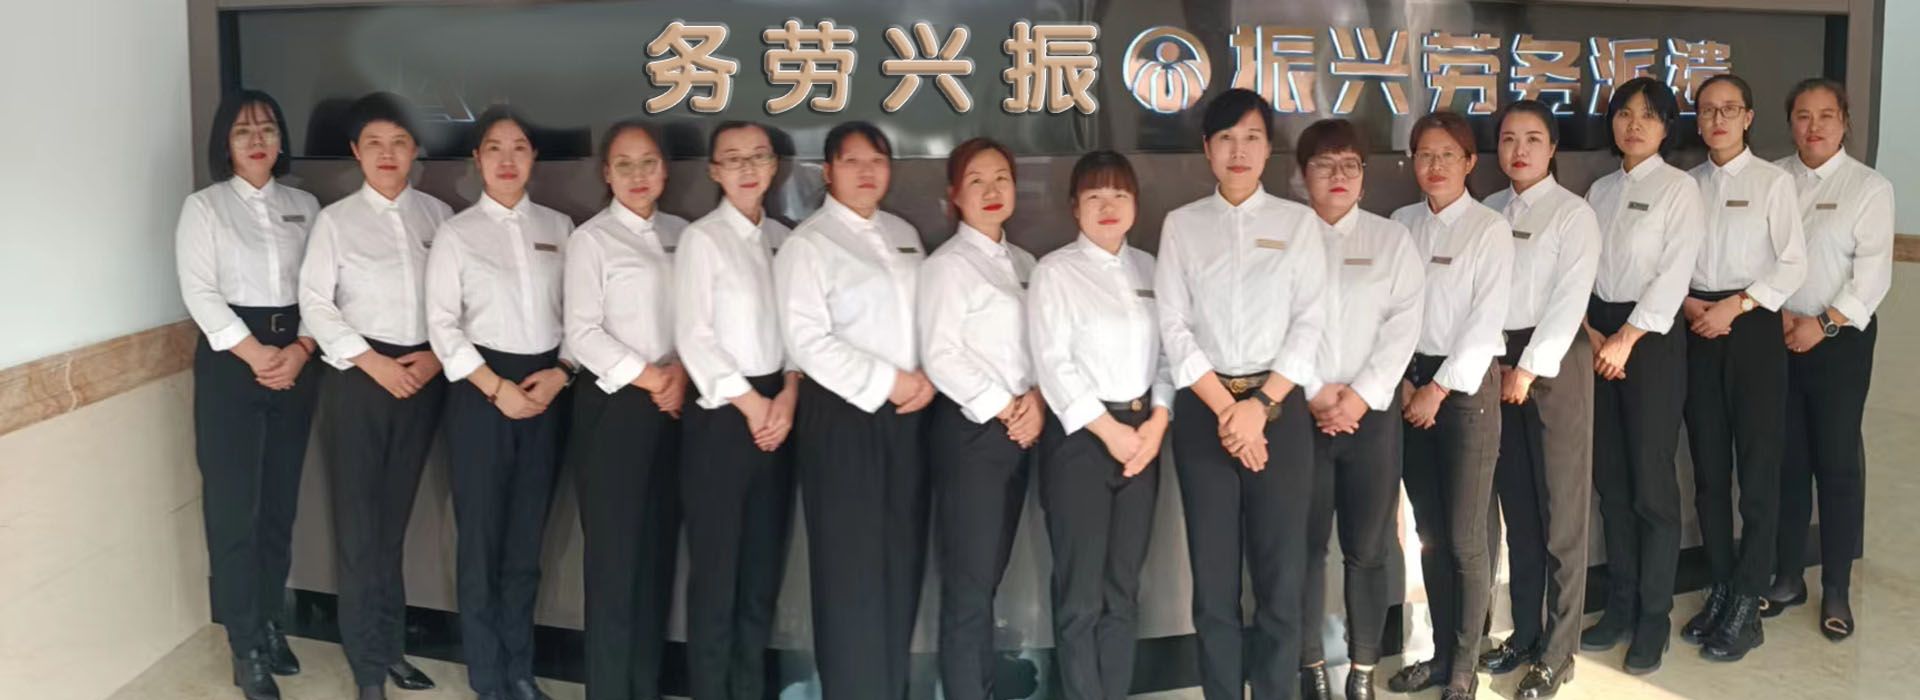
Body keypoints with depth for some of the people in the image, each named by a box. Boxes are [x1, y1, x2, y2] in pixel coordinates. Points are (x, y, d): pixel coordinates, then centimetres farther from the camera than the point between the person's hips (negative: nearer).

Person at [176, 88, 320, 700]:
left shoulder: (305, 206, 11)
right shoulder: (203, 206, 1)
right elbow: (199, 292, -7)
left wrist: (300, 350, -10)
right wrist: (256, 354, -14)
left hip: (297, 360, 4)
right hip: (229, 361, -3)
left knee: (280, 500, 9)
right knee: (233, 505, -4)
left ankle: (270, 624, 22)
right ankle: (246, 648, 4)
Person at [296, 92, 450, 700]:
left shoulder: (438, 215, 5)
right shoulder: (335, 219, -2)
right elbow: (315, 304, -5)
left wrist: (437, 356, -8)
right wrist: (373, 362, -12)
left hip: (427, 375, 2)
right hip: (360, 376, -2)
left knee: (395, 516, 13)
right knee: (359, 521, 0)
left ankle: (392, 646, 25)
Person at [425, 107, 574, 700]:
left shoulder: (558, 226, 8)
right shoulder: (456, 233, -1)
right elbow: (442, 325, -6)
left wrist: (560, 373, -7)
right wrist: (496, 388, -12)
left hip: (547, 389, 3)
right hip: (481, 391, -3)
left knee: (527, 538, 11)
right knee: (481, 537, 3)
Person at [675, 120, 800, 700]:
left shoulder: (785, 240, 10)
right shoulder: (701, 239, -5)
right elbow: (692, 337, -10)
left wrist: (788, 395, -6)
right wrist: (749, 402, -10)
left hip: (777, 411, 5)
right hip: (721, 413, -5)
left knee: (765, 563, 11)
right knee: (715, 564, 0)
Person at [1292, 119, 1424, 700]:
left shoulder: (1392, 240, 8)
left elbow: (1404, 325, -1)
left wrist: (1360, 396, -11)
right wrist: (1313, 393, -12)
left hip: (1372, 410, 1)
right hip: (1299, 409, -1)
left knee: (1368, 547, 4)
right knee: (1305, 544, 2)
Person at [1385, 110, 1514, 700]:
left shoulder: (1490, 230, -6)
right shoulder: (1401, 224, 7)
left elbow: (1486, 321, -11)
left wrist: (1440, 388, -12)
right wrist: (1404, 382, -4)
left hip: (1467, 385, -5)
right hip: (1411, 383, 5)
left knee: (1465, 538, -1)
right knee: (1429, 533, 12)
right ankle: (1441, 652, 25)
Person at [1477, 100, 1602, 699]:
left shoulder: (1574, 213, -5)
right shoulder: (1488, 211, 11)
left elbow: (1570, 299, -12)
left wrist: (1530, 369, -15)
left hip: (1555, 361, -5)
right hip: (1496, 361, 5)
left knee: (1560, 509, 0)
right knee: (1516, 504, 12)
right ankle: (1525, 633, 24)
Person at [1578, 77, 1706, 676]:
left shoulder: (1680, 188, -4)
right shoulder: (1600, 190, 13)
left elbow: (1674, 273, -12)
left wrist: (1627, 338, -14)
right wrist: (1592, 331, -6)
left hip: (1652, 339, -5)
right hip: (1598, 338, 5)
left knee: (1652, 484, -3)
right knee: (1610, 481, 9)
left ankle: (1654, 619, 8)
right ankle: (1620, 605, 19)